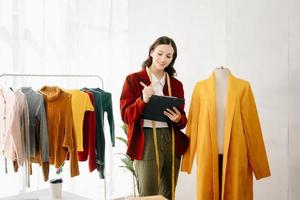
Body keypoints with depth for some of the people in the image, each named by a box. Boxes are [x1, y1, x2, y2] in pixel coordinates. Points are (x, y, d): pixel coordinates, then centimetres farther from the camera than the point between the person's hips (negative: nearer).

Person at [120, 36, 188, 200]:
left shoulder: (176, 84, 11)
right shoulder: (133, 80, 0)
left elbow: (183, 119, 13)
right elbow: (126, 115, -5)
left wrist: (178, 119, -11)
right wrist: (142, 100, -22)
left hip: (171, 142, 5)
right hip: (146, 142, -4)